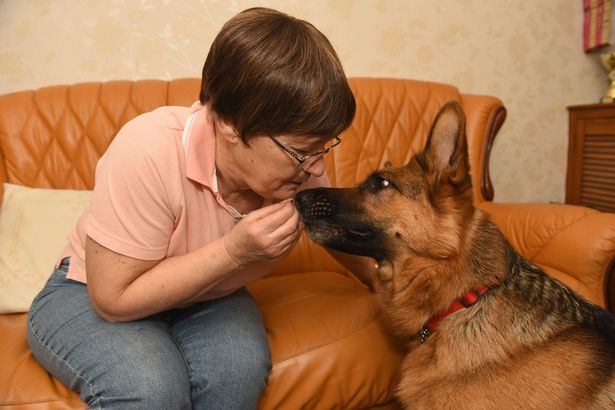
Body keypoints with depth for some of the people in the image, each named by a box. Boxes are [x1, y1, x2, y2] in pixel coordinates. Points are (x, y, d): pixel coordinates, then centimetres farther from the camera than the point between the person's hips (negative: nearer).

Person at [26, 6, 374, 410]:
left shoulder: (300, 166, -19)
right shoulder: (149, 153, -34)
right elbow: (114, 299, -27)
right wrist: (233, 250, -35)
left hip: (207, 298, 3)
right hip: (91, 296, -2)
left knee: (241, 368, -27)